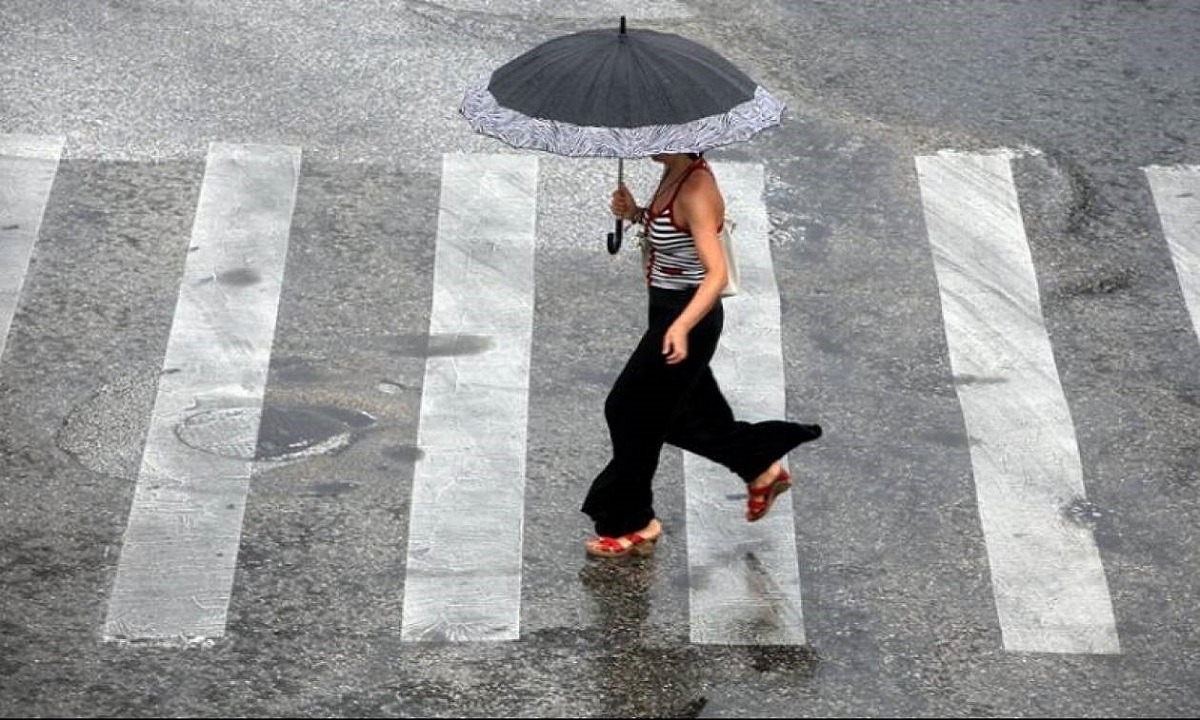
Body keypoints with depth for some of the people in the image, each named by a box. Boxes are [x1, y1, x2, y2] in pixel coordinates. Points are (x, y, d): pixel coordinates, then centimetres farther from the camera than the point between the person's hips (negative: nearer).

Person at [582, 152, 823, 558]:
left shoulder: (696, 191, -26)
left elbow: (717, 273, -32)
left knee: (631, 411, 1)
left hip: (687, 316, -10)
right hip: (667, 310, 10)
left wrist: (681, 327, -45)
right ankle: (762, 469, 39)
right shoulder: (674, 175, 2)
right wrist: (635, 215, 1)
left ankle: (634, 525, 15)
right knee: (682, 415, 22)